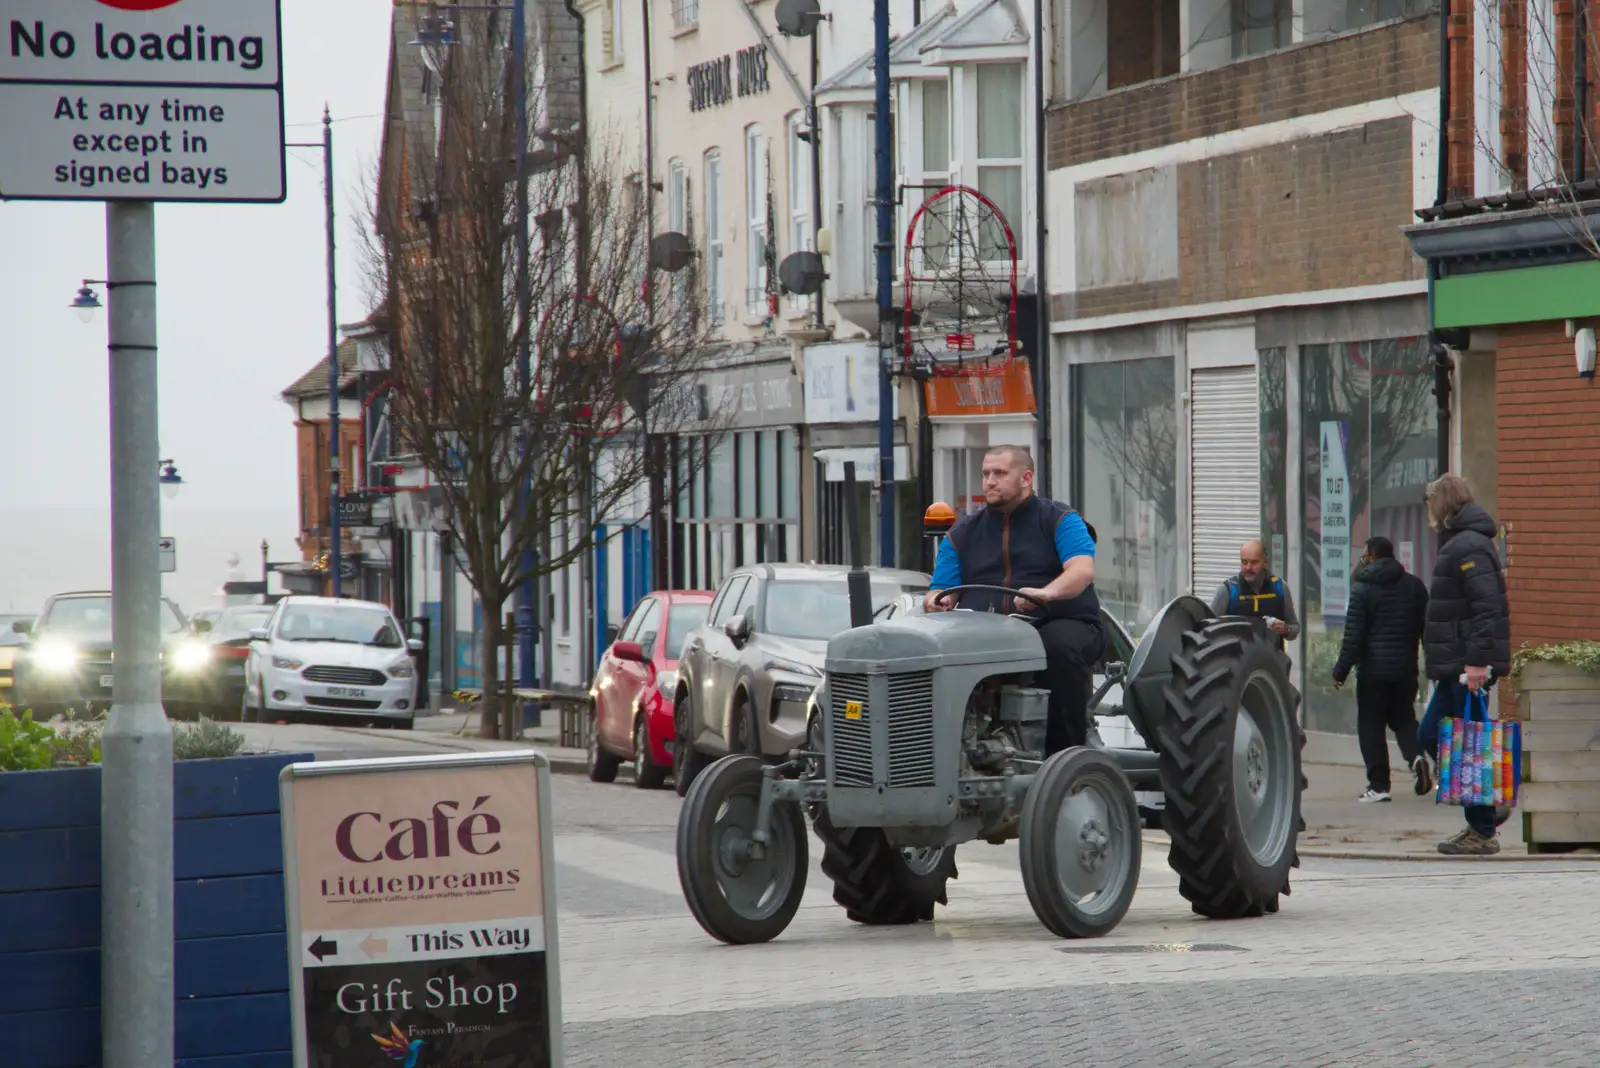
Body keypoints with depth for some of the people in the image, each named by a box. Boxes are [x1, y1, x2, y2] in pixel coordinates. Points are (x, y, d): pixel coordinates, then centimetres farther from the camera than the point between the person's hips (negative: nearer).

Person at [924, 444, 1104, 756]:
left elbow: (1082, 569, -12)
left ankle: (1067, 751, -28)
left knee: (1061, 647, -37)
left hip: (1055, 622, -3)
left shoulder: (1059, 520, 7)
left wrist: (1047, 593, -33)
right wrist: (937, 600, -15)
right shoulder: (963, 533, 19)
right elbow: (939, 592, 12)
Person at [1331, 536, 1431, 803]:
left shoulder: (1362, 588, -8)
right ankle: (1416, 756, -9)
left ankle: (1378, 785, 0)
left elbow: (1353, 635, -11)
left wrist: (1341, 671, -7)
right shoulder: (1414, 586, 7)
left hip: (1373, 670, -5)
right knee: (1403, 718, 19)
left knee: (1371, 725, 3)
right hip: (1405, 669, 5)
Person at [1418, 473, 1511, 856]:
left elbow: (1487, 606, -23)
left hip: (1470, 668, -11)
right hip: (1456, 667, 11)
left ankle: (1483, 832, 0)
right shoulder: (1456, 544, 18)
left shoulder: (1469, 547, -14)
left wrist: (1477, 661, -27)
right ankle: (1482, 815, 17)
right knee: (1430, 736, 13)